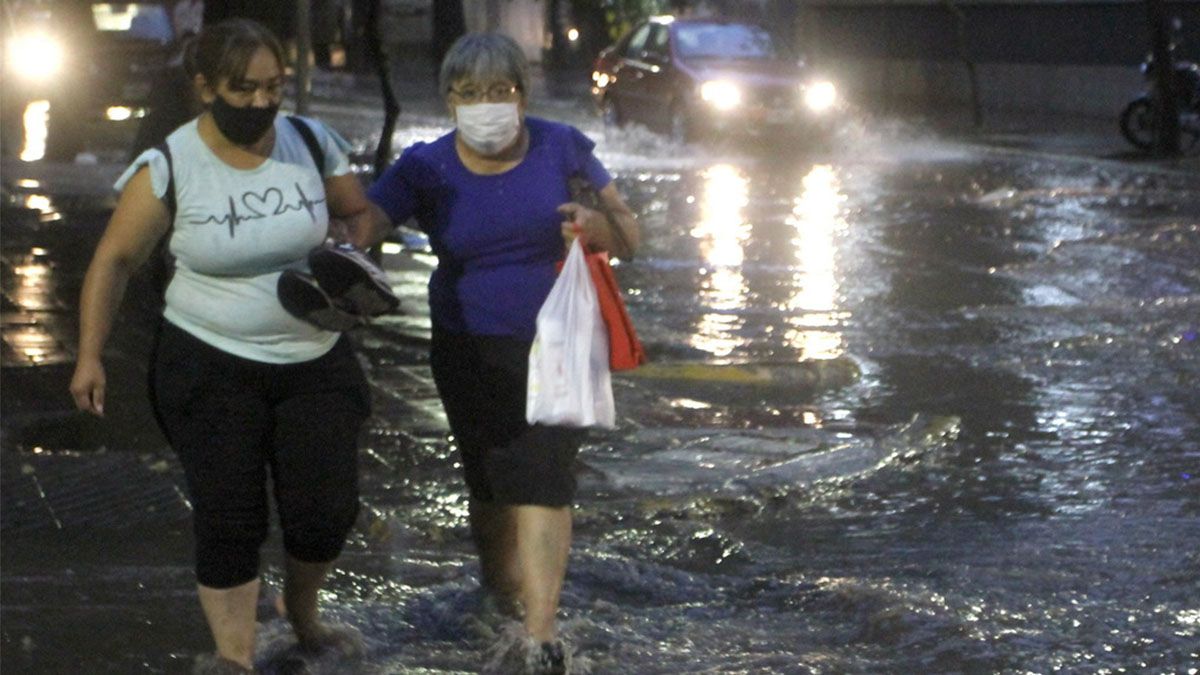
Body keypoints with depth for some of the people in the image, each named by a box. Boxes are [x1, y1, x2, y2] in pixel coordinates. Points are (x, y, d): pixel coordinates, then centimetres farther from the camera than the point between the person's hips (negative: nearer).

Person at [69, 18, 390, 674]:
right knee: (228, 519, -3)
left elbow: (362, 213, 11)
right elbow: (114, 259, -3)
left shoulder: (312, 143, -4)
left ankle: (303, 615, 32)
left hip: (316, 361, 3)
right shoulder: (167, 169, -12)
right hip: (211, 368, -3)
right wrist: (90, 355, -7)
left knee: (326, 508, 3)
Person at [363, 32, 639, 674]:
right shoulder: (426, 169, -6)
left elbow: (629, 235, 2)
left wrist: (594, 225, -20)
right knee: (492, 481, 9)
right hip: (471, 353, 1)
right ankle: (499, 603, 31)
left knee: (541, 475, -13)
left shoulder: (561, 148, -5)